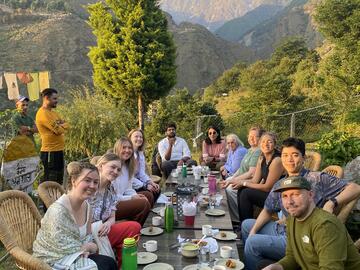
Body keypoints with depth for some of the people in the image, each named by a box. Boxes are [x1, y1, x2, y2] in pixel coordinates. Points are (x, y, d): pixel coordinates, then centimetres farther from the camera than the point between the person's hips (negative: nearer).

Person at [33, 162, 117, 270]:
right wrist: (88, 247, -10)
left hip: (76, 253, 7)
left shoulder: (86, 206, 0)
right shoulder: (58, 209, -26)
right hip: (53, 259, -7)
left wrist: (84, 249, -10)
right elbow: (62, 246, -24)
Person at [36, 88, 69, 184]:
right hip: (50, 152, -10)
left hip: (58, 150, 10)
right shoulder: (43, 113, -15)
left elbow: (66, 125, 9)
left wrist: (60, 126, -9)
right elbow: (58, 130, -20)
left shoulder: (53, 112, 16)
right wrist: (61, 126, 0)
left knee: (59, 179, 17)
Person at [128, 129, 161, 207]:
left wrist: (151, 182, -14)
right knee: (148, 195, -21)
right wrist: (145, 186, -19)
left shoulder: (140, 154, 10)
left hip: (135, 183, 9)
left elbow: (142, 173, 3)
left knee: (156, 190, -4)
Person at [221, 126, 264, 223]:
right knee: (224, 185, 0)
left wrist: (233, 181, -20)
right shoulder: (250, 150, 16)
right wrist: (231, 178, 4)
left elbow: (252, 174, -22)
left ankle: (237, 219, -13)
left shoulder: (258, 152, -17)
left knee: (230, 189, -26)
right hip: (241, 179, 10)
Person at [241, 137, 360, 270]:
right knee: (246, 225, 21)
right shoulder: (279, 185, 7)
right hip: (282, 229, 8)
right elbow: (267, 211, 14)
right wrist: (253, 232, 2)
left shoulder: (317, 178, -14)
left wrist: (331, 203, -34)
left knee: (253, 242, -18)